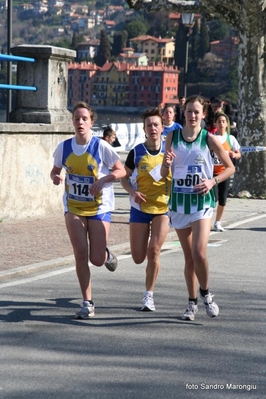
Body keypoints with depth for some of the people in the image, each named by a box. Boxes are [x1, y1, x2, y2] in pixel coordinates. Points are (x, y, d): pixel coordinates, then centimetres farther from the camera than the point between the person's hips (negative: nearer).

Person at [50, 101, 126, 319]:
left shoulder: (101, 146, -12)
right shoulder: (64, 147, -3)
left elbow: (121, 171, -6)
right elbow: (55, 170, 12)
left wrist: (103, 180, -23)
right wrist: (55, 177, -12)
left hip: (99, 207, -2)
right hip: (74, 207, 2)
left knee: (97, 259, -4)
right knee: (81, 255, -6)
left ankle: (107, 254, 35)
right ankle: (87, 303, 5)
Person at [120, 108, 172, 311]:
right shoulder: (137, 152, -4)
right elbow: (124, 178, 5)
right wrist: (133, 192, -15)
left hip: (163, 207, 0)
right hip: (140, 207, 1)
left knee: (153, 251, -12)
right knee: (138, 258, 1)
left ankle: (149, 295, 5)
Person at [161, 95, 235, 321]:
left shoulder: (209, 139, -4)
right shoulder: (172, 137, 3)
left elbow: (230, 167, 4)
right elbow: (164, 174, 8)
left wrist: (213, 181, -12)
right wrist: (166, 164, -14)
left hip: (202, 201, -3)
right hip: (179, 201, 3)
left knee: (199, 254, -16)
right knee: (188, 256, 10)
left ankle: (206, 293, 9)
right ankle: (192, 302, 23)